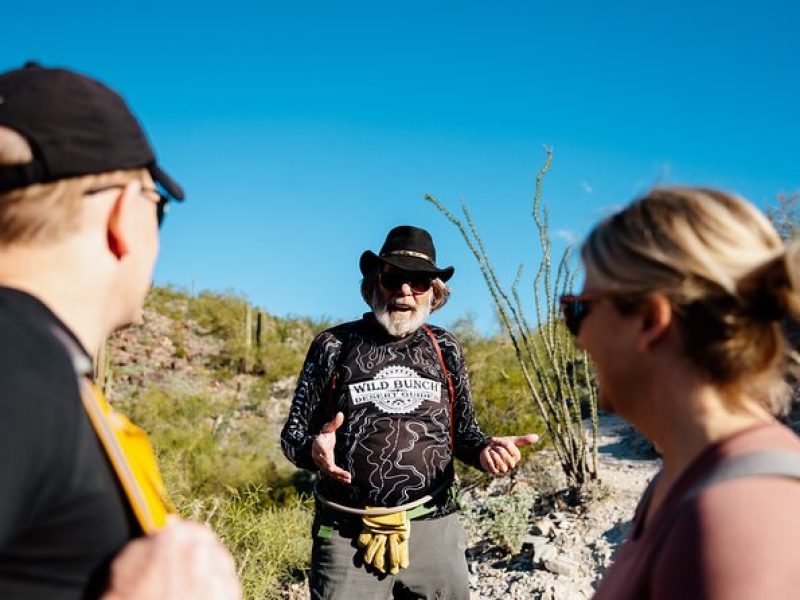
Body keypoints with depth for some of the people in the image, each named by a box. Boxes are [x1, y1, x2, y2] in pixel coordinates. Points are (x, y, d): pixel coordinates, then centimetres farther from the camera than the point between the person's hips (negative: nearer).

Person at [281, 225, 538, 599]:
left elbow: (461, 429, 14)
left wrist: (484, 450, -9)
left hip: (434, 529, 3)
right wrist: (313, 449, -21)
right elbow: (294, 433, 2)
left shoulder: (444, 349, 6)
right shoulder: (334, 346, -1)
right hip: (349, 536, -2)